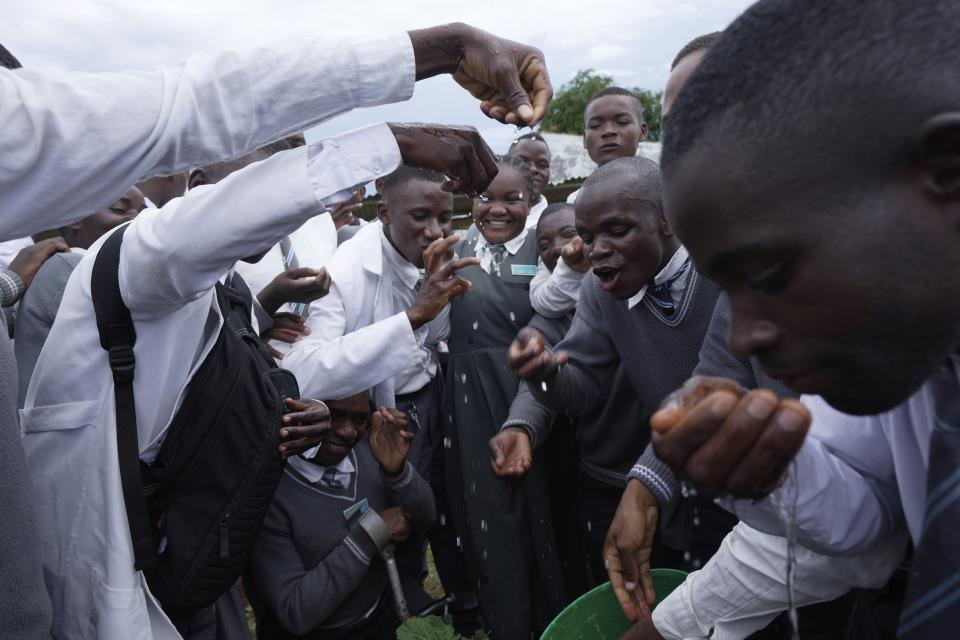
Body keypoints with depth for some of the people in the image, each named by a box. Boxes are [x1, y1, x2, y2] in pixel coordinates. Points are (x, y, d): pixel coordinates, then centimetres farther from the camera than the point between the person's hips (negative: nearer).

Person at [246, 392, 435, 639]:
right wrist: (370, 534, -24)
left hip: (391, 612, 5)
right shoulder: (267, 488, -21)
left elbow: (424, 524, -3)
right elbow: (296, 612, -19)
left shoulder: (367, 447, -8)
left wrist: (396, 471, -21)